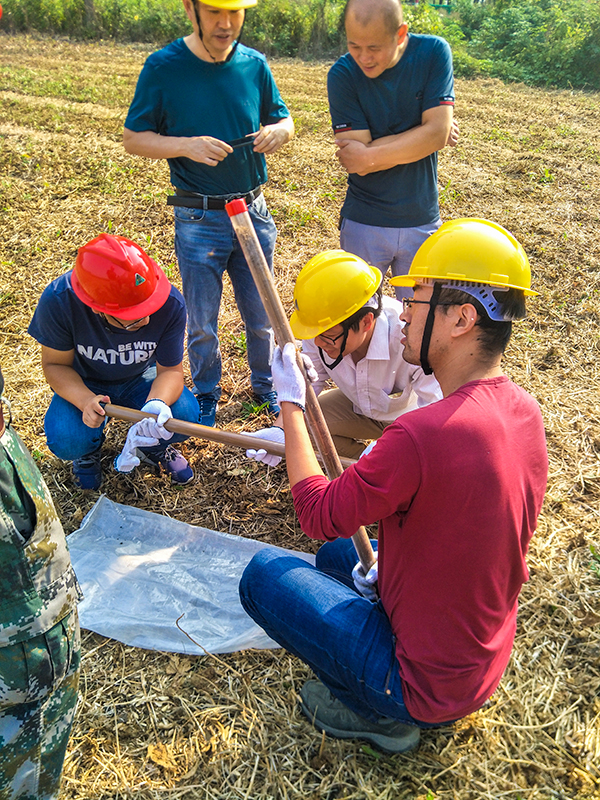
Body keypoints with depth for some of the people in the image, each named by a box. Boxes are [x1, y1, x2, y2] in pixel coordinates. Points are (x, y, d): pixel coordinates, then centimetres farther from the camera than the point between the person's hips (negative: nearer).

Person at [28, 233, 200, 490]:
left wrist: (156, 404, -43)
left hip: (143, 378, 1)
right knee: (66, 442, -28)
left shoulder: (171, 303, -30)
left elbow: (171, 370, -19)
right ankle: (88, 449, 13)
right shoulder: (58, 302, -32)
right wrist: (85, 401, -38)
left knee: (186, 415, -27)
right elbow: (56, 364, -16)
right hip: (84, 384, 0)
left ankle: (152, 446, 11)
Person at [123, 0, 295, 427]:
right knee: (202, 321, 10)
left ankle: (265, 383, 38)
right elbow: (133, 138, -5)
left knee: (261, 313, 15)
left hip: (253, 211, 3)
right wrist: (187, 145, -23)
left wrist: (278, 131, -13)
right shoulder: (163, 67, -8)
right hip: (198, 219, -2)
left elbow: (283, 119, 11)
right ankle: (206, 393, 33)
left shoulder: (255, 64, 1)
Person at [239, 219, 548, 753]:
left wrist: (291, 402, -10)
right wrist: (391, 564, 6)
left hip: (424, 686, -8)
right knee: (338, 553, 23)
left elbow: (317, 514, -18)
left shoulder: (423, 433, -34)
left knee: (264, 572, -3)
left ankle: (377, 713, 5)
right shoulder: (525, 413, -6)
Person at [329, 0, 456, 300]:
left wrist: (369, 156, -17)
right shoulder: (342, 74, -10)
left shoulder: (433, 53, -6)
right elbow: (357, 158, -17)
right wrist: (422, 137, -15)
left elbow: (437, 132, -15)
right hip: (363, 222, -1)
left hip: (422, 219, 1)